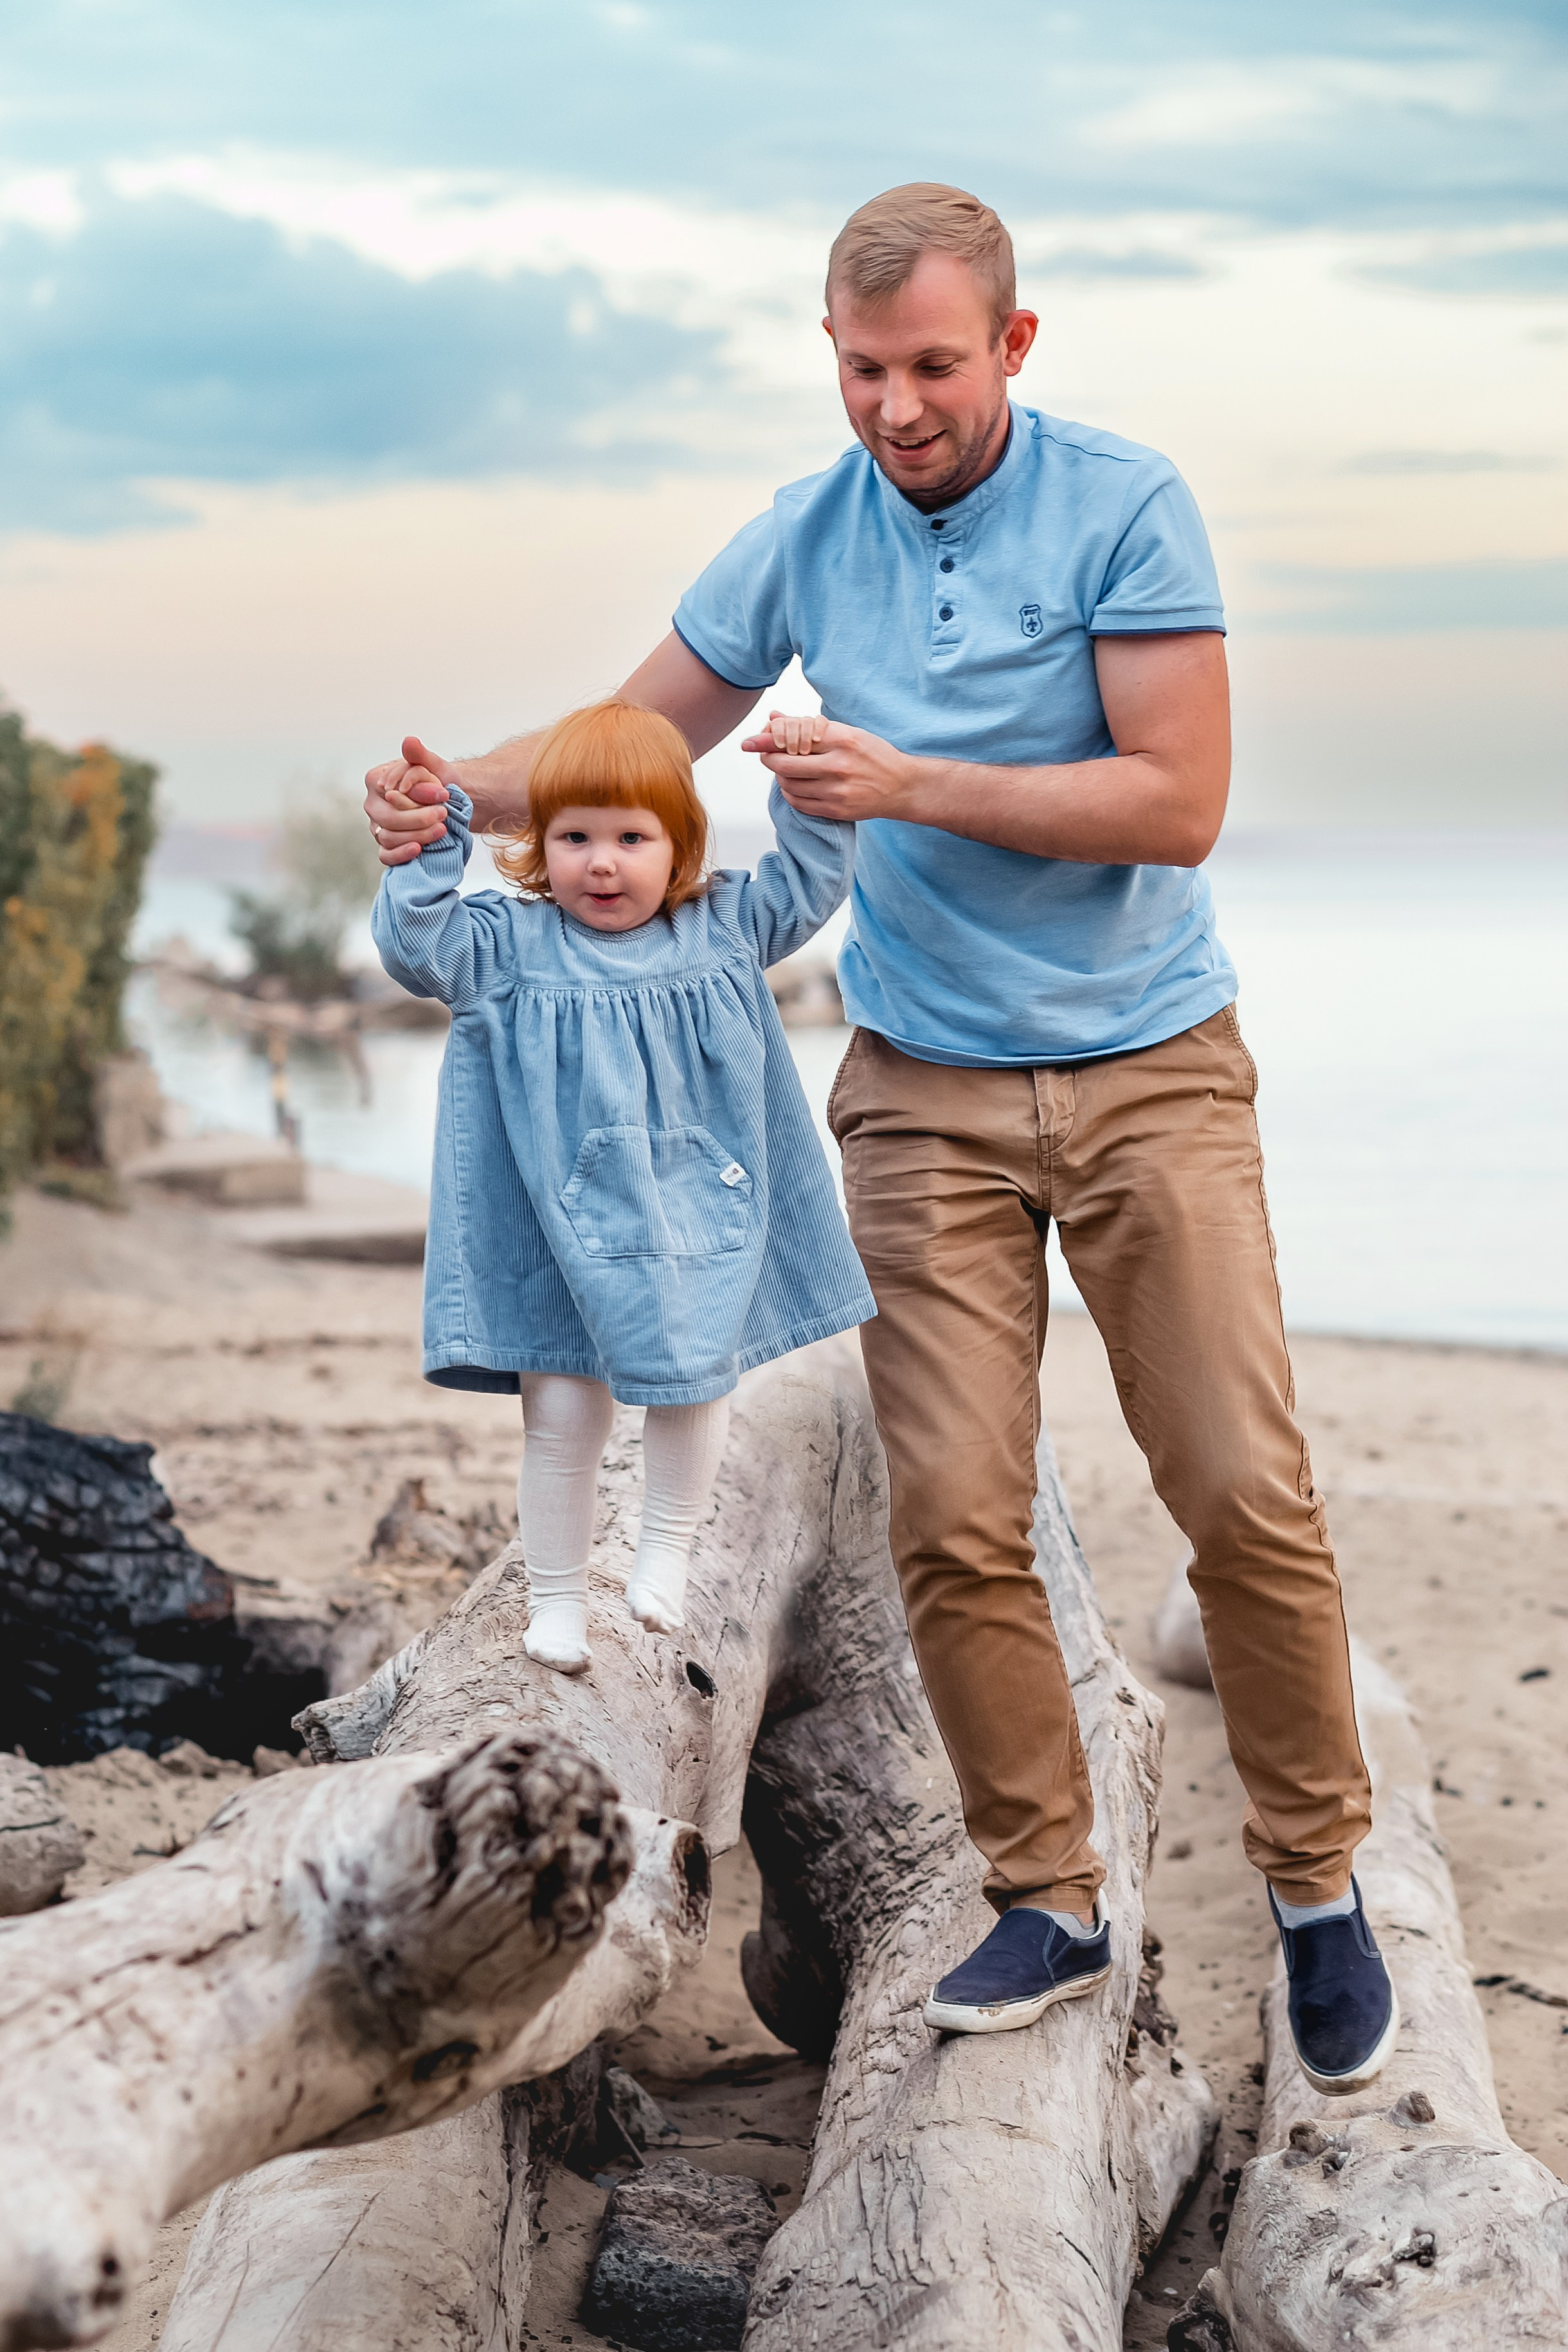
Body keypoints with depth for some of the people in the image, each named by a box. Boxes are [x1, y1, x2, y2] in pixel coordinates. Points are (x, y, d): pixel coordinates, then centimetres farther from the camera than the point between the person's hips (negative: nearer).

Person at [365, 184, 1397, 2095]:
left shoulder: (1126, 508, -10)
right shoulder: (801, 543, 3)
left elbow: (1178, 803, -16)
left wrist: (910, 787, -23)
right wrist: (455, 789, -7)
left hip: (1150, 1072, -3)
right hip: (926, 1090, 3)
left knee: (1245, 1494, -4)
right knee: (953, 1522, -2)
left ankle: (1316, 1885, 13)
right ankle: (1048, 1898, 13)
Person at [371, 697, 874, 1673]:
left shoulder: (722, 931, 5)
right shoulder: (509, 945, -2)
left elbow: (811, 885, 11)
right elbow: (413, 942, -11)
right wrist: (433, 839, -18)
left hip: (697, 1217, 1)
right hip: (563, 1226, -1)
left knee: (694, 1383, -4)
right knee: (562, 1414, 3)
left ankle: (666, 1555, 21)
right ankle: (557, 1597, 19)